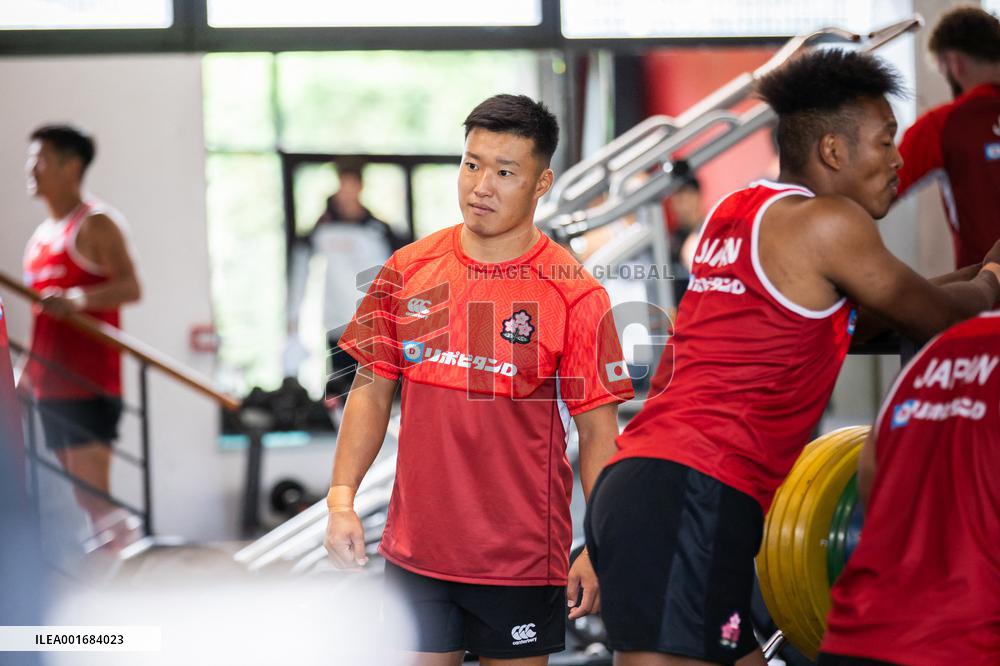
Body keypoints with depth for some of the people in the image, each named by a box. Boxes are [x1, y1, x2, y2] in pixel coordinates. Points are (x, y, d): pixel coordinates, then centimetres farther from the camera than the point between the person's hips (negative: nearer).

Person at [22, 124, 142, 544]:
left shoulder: (95, 223, -5)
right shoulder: (41, 235, 20)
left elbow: (130, 288, -17)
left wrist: (78, 299, -33)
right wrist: (26, 373, 21)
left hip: (89, 385, -8)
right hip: (52, 385, 8)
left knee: (94, 495, -14)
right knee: (85, 499, 8)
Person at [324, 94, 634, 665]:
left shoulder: (574, 294, -8)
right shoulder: (409, 271, 3)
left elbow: (599, 431, -7)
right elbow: (373, 389, 10)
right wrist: (342, 499, 0)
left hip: (523, 561, -3)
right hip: (416, 550, 3)